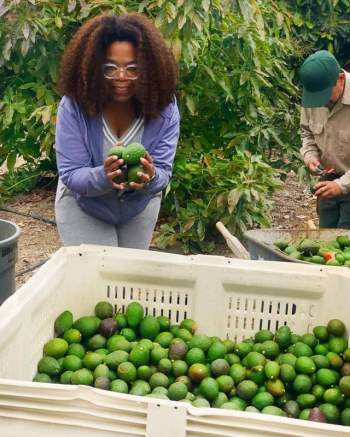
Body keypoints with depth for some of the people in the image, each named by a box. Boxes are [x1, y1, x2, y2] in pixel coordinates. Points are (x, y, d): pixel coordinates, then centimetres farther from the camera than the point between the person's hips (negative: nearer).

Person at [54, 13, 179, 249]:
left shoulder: (164, 107, -22)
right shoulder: (73, 106, -26)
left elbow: (163, 171, -21)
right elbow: (71, 175, -25)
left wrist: (151, 178, -44)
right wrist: (103, 177, -46)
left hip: (140, 207, 2)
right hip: (83, 207, -2)